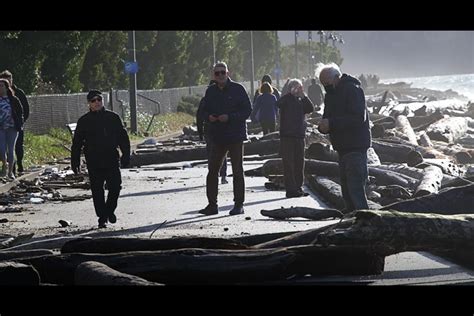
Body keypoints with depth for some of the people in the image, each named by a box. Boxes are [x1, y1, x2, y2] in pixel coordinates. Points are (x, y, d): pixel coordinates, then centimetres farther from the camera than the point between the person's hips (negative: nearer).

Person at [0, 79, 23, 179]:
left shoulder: (13, 100, 0)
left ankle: (10, 171, 11)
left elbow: (20, 112, 8)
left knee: (10, 150, 1)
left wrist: (20, 125, 0)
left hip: (12, 128, 0)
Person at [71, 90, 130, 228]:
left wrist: (126, 156, 3)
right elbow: (77, 143, 8)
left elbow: (123, 138, 10)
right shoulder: (83, 121, 5)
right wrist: (75, 162, 4)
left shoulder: (113, 117, 6)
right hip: (93, 163, 0)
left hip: (112, 160, 0)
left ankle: (110, 210, 19)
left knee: (115, 187, -6)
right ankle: (102, 217, 10)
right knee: (97, 191, 1)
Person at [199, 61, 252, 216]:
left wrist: (229, 117, -19)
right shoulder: (210, 91, 8)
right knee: (212, 170, 3)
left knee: (237, 171, 2)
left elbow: (247, 110, -8)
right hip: (217, 137, 4)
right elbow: (204, 110, 16)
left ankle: (239, 204, 8)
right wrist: (209, 116, -7)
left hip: (235, 136, -4)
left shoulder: (237, 89, -6)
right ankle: (212, 204, 10)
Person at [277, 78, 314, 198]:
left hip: (299, 135, 6)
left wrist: (303, 96, -11)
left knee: (299, 162, 9)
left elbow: (311, 109, -3)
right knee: (289, 163, -6)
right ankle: (291, 189, -7)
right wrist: (291, 93, -27)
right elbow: (278, 104, -22)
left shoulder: (301, 101, 14)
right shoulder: (286, 100, 0)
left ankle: (298, 187, 17)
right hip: (287, 135, -6)